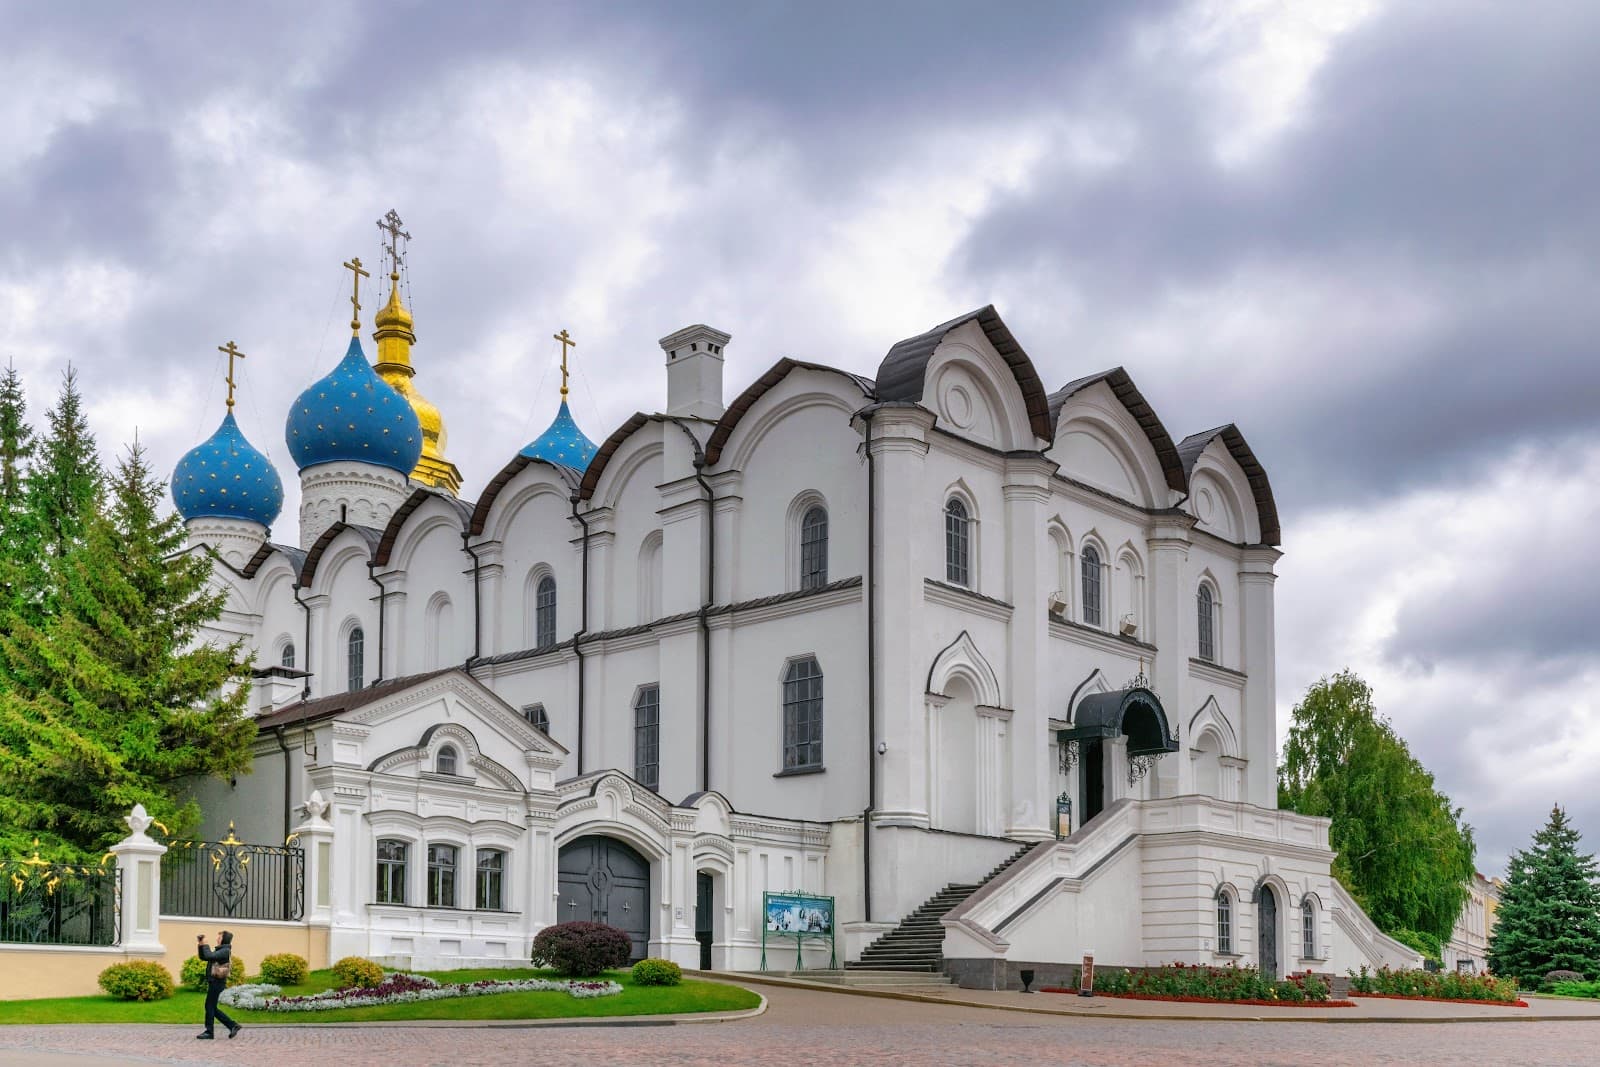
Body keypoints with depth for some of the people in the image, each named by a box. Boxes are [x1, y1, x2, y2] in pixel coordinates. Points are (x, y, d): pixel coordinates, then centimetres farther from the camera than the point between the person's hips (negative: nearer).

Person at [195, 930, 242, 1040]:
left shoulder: (225, 951, -11)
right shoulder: (219, 950, 19)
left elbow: (209, 956, -24)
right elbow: (203, 957, 21)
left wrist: (205, 945, -12)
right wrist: (201, 945, 8)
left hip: (217, 982, -10)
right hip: (214, 982, 10)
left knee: (210, 1006, -5)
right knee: (212, 1008, 11)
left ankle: (209, 1032, 1)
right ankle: (233, 1026, 12)